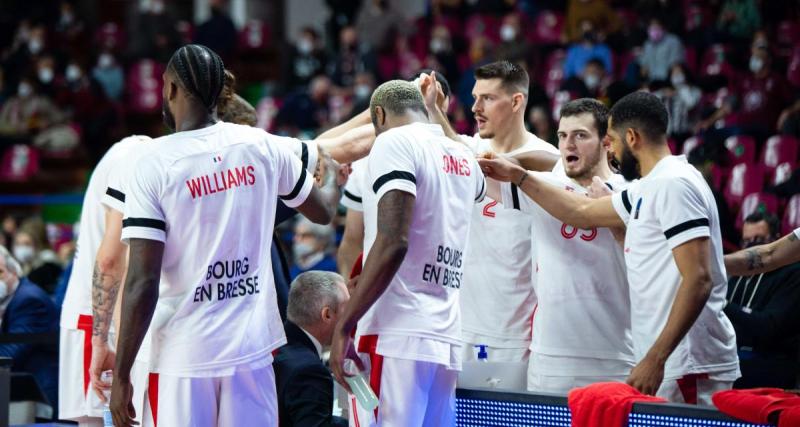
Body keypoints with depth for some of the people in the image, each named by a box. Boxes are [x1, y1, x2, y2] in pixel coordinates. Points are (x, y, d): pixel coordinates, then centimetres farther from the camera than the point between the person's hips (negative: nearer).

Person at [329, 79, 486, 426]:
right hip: (448, 341, 8)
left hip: (397, 335, -8)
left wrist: (343, 327, -15)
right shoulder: (463, 158, 19)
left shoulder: (394, 141, -3)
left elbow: (392, 243, -16)